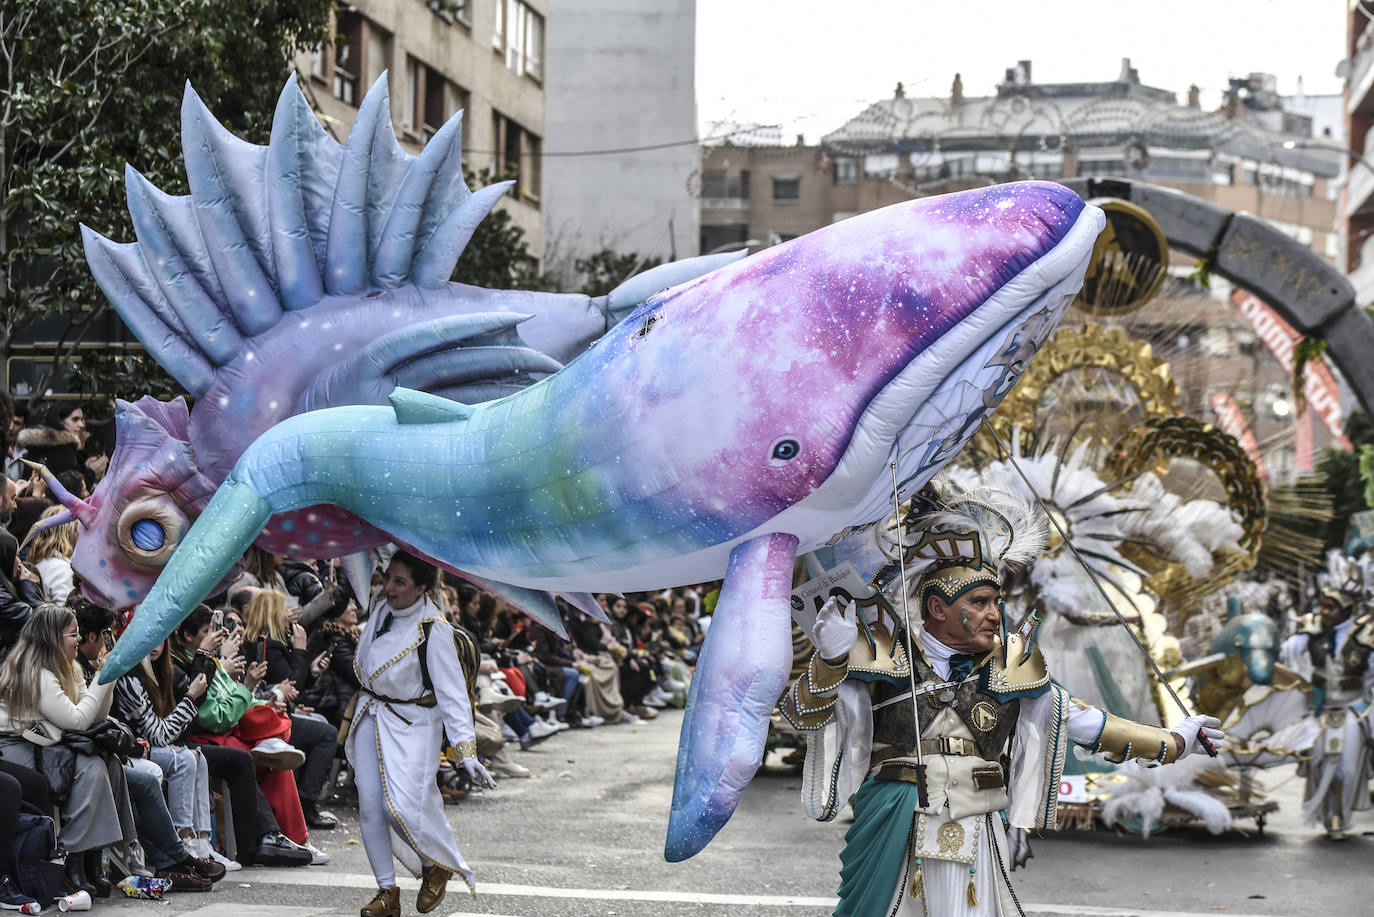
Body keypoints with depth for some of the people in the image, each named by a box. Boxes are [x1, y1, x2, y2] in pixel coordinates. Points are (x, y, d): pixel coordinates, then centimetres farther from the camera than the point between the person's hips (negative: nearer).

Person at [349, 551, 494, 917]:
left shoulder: (434, 629, -21)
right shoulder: (381, 607, -1)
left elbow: (452, 692, -22)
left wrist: (466, 750, -26)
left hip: (411, 723, -6)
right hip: (370, 716, 7)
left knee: (402, 806, -18)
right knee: (370, 805, 0)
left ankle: (439, 865, 10)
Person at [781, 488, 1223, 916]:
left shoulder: (1008, 668, 10)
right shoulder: (884, 657, -2)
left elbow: (1079, 719, 19)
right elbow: (804, 715, -6)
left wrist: (1171, 743, 22)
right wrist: (830, 659, -25)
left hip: (975, 852, 3)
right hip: (893, 850, -3)